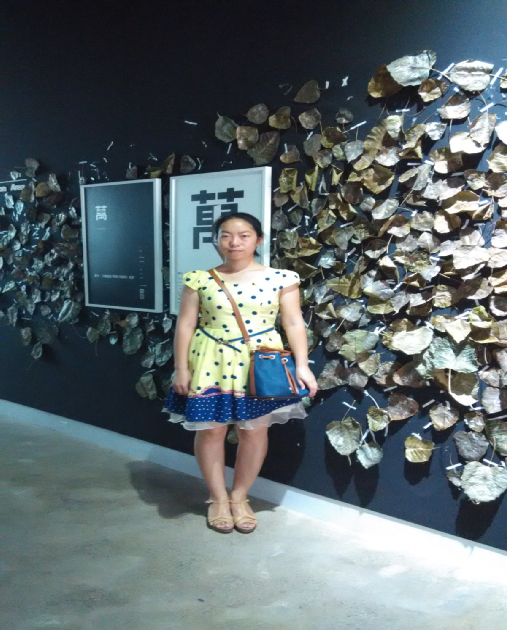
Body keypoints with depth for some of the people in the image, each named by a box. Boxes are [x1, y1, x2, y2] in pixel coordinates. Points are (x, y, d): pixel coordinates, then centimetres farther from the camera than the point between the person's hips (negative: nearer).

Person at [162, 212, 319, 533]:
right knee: (211, 430, 6)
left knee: (255, 431, 7)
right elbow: (186, 325, 2)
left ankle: (240, 497, 27)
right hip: (211, 364, 1)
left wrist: (302, 365, -9)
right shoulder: (199, 280, 0)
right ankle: (218, 499, 26)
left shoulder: (281, 278, -2)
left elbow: (294, 323, -2)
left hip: (261, 364, 0)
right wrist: (182, 368, -2)